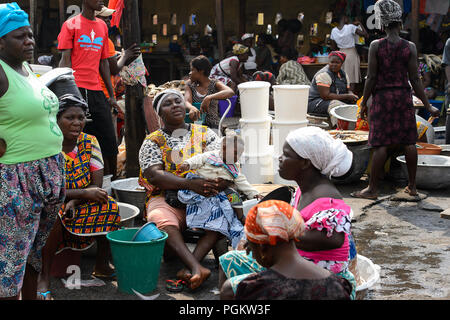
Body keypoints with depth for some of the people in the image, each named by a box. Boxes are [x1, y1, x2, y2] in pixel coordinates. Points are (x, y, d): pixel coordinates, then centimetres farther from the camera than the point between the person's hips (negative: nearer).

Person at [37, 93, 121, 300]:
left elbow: (97, 184, -6)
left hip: (81, 205, 4)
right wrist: (84, 192, -27)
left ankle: (102, 265, -8)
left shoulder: (89, 143, -1)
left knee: (110, 207, -22)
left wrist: (74, 201, -24)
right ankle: (44, 277, -25)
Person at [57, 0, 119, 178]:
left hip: (97, 90, 5)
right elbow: (65, 60, -4)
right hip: (77, 88, -5)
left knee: (109, 140, 3)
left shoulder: (102, 26, 17)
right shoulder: (71, 25, 1)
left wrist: (111, 95, 14)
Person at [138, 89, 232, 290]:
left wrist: (221, 181, -25)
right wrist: (190, 184, -27)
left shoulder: (204, 134, 15)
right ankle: (197, 268, -48)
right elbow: (154, 175, -9)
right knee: (162, 221, -35)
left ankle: (190, 267, -39)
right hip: (167, 200, -1)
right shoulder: (152, 142, 9)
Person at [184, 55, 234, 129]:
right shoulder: (190, 84, 8)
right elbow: (187, 102, -8)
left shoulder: (214, 84, -3)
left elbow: (231, 92, -23)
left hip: (213, 126, -3)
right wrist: (192, 108, -34)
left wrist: (209, 98, -35)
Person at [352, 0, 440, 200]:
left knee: (380, 144, -1)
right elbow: (415, 80, -2)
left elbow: (371, 78, -7)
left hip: (382, 96, -2)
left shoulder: (376, 46, -6)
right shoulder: (410, 47, -2)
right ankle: (412, 186, 18)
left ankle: (372, 189, 4)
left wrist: (364, 103, 2)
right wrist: (427, 106, 5)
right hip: (404, 95, 2)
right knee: (408, 142, 10)